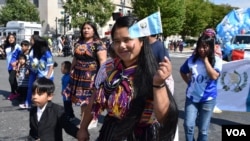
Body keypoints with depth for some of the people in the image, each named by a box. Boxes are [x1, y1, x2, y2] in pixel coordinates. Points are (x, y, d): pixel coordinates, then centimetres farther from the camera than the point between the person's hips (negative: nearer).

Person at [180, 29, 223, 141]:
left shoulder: (216, 60, -9)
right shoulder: (192, 59, -3)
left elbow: (214, 76, -25)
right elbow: (182, 72, 14)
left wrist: (205, 60, -20)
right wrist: (189, 83, 2)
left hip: (207, 99, -2)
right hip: (191, 97, 2)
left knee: (203, 129, 11)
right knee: (188, 125, -2)